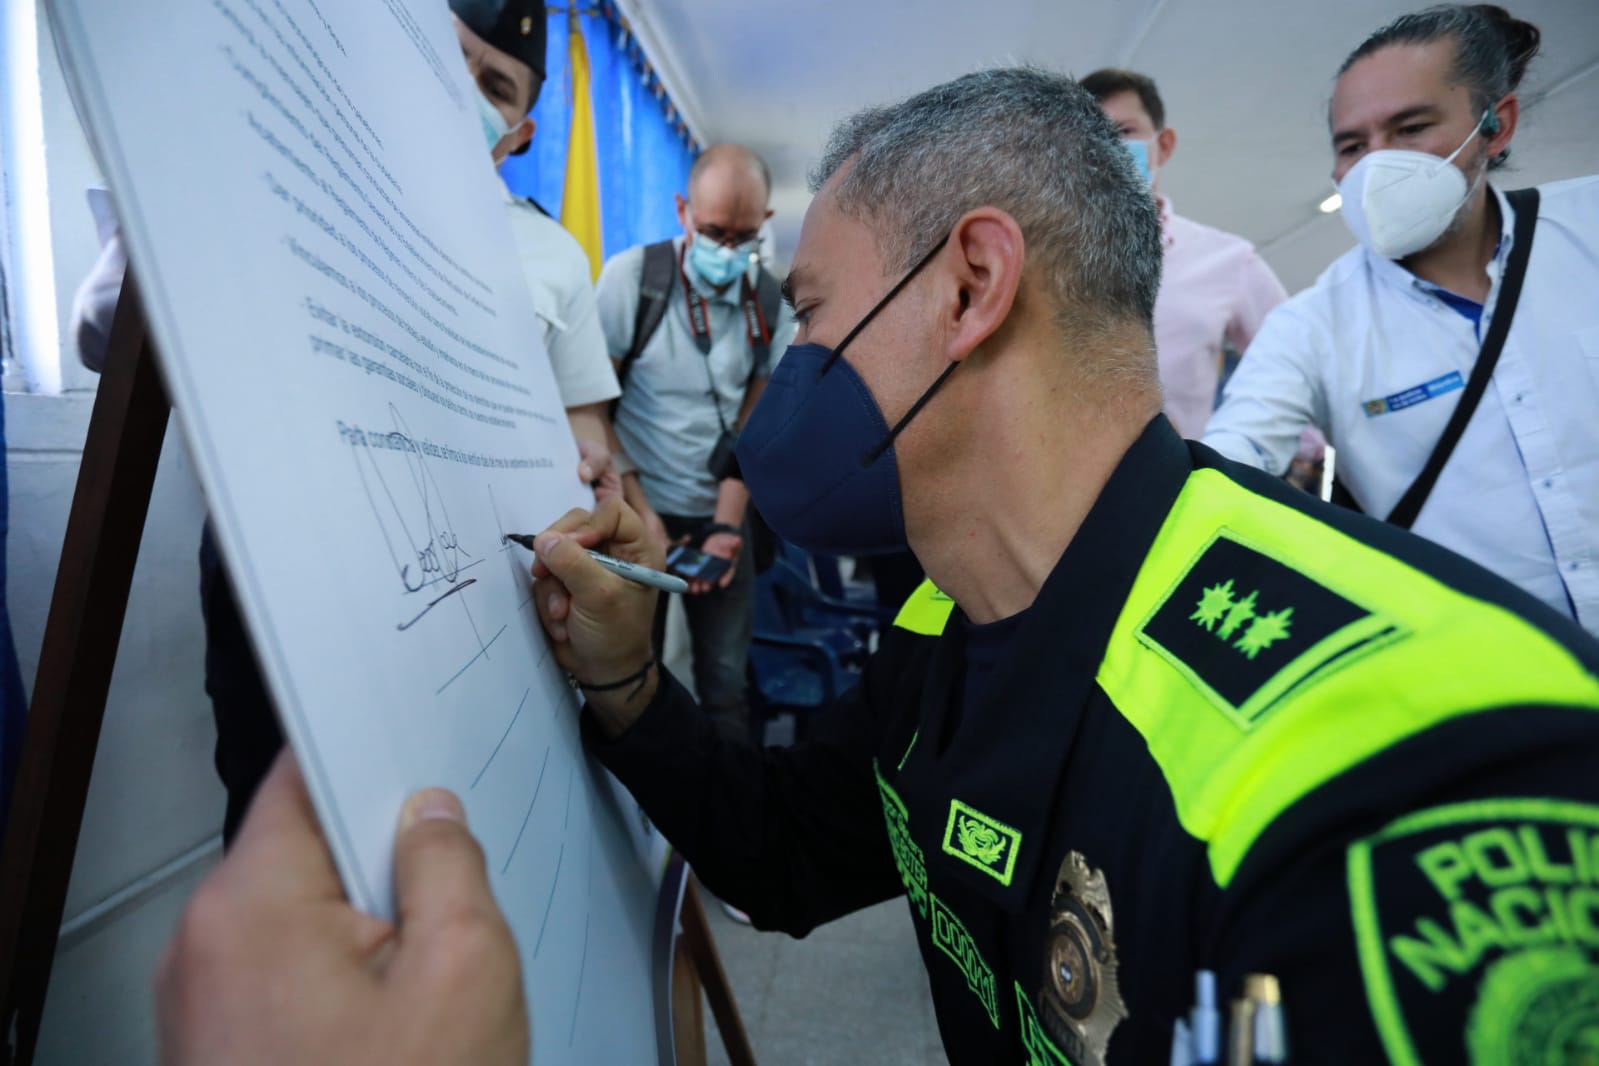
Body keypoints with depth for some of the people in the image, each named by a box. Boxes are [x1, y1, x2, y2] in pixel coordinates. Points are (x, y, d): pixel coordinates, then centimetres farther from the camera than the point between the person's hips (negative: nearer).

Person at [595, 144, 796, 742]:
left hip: (722, 514, 2)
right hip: (641, 510, -2)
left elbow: (755, 422, 1)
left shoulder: (771, 300, 0)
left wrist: (727, 525, -8)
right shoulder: (632, 275, -8)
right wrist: (640, 512, -11)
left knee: (727, 675, 6)